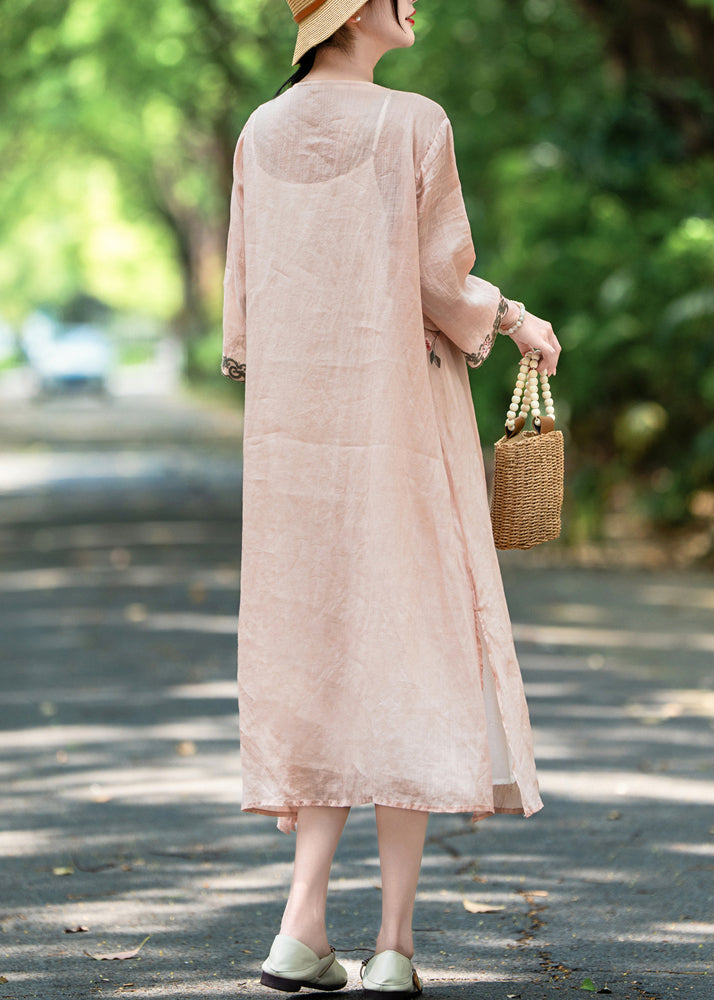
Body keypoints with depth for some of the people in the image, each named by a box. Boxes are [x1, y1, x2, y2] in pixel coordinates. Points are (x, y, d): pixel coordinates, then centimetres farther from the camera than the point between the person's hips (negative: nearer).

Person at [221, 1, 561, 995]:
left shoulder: (262, 135, 6)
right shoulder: (417, 125, -10)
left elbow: (247, 295, 8)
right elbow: (444, 282, -10)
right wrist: (518, 320, 9)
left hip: (299, 424, 4)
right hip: (402, 408, -4)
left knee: (323, 653, 11)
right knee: (414, 652, 1)